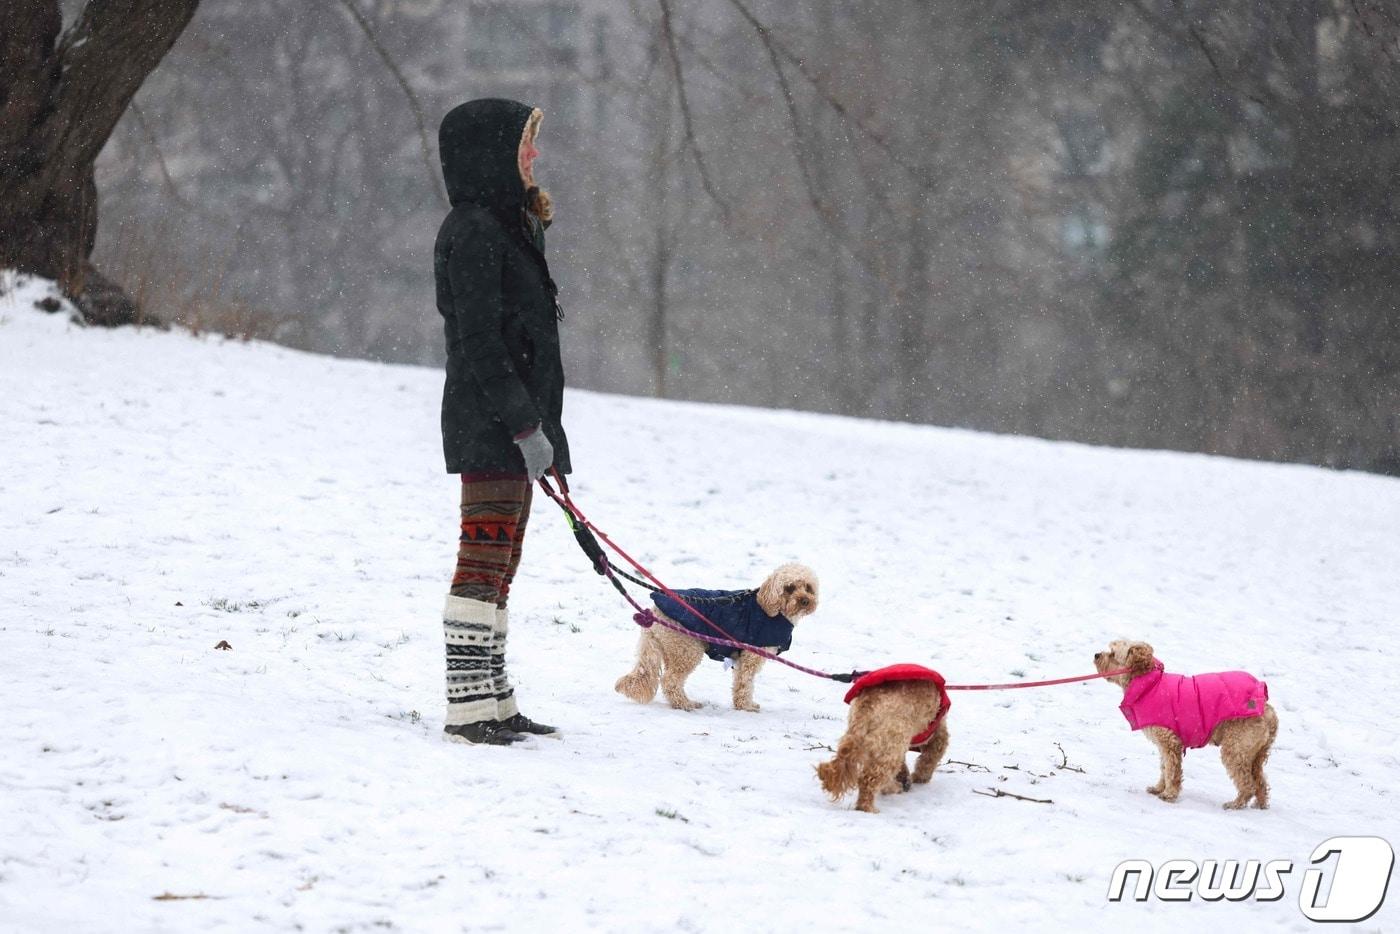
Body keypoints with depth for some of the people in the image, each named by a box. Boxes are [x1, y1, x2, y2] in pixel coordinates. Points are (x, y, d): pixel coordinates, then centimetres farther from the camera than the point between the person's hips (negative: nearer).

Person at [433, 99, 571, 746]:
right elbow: (480, 345, -19)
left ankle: (493, 699, 17)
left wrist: (538, 426, 19)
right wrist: (525, 425, -21)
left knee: (498, 566, 12)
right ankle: (468, 705, -10)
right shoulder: (472, 232, -13)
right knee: (484, 559, -10)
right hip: (488, 426, -10)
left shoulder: (507, 227, 19)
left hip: (514, 426, 10)